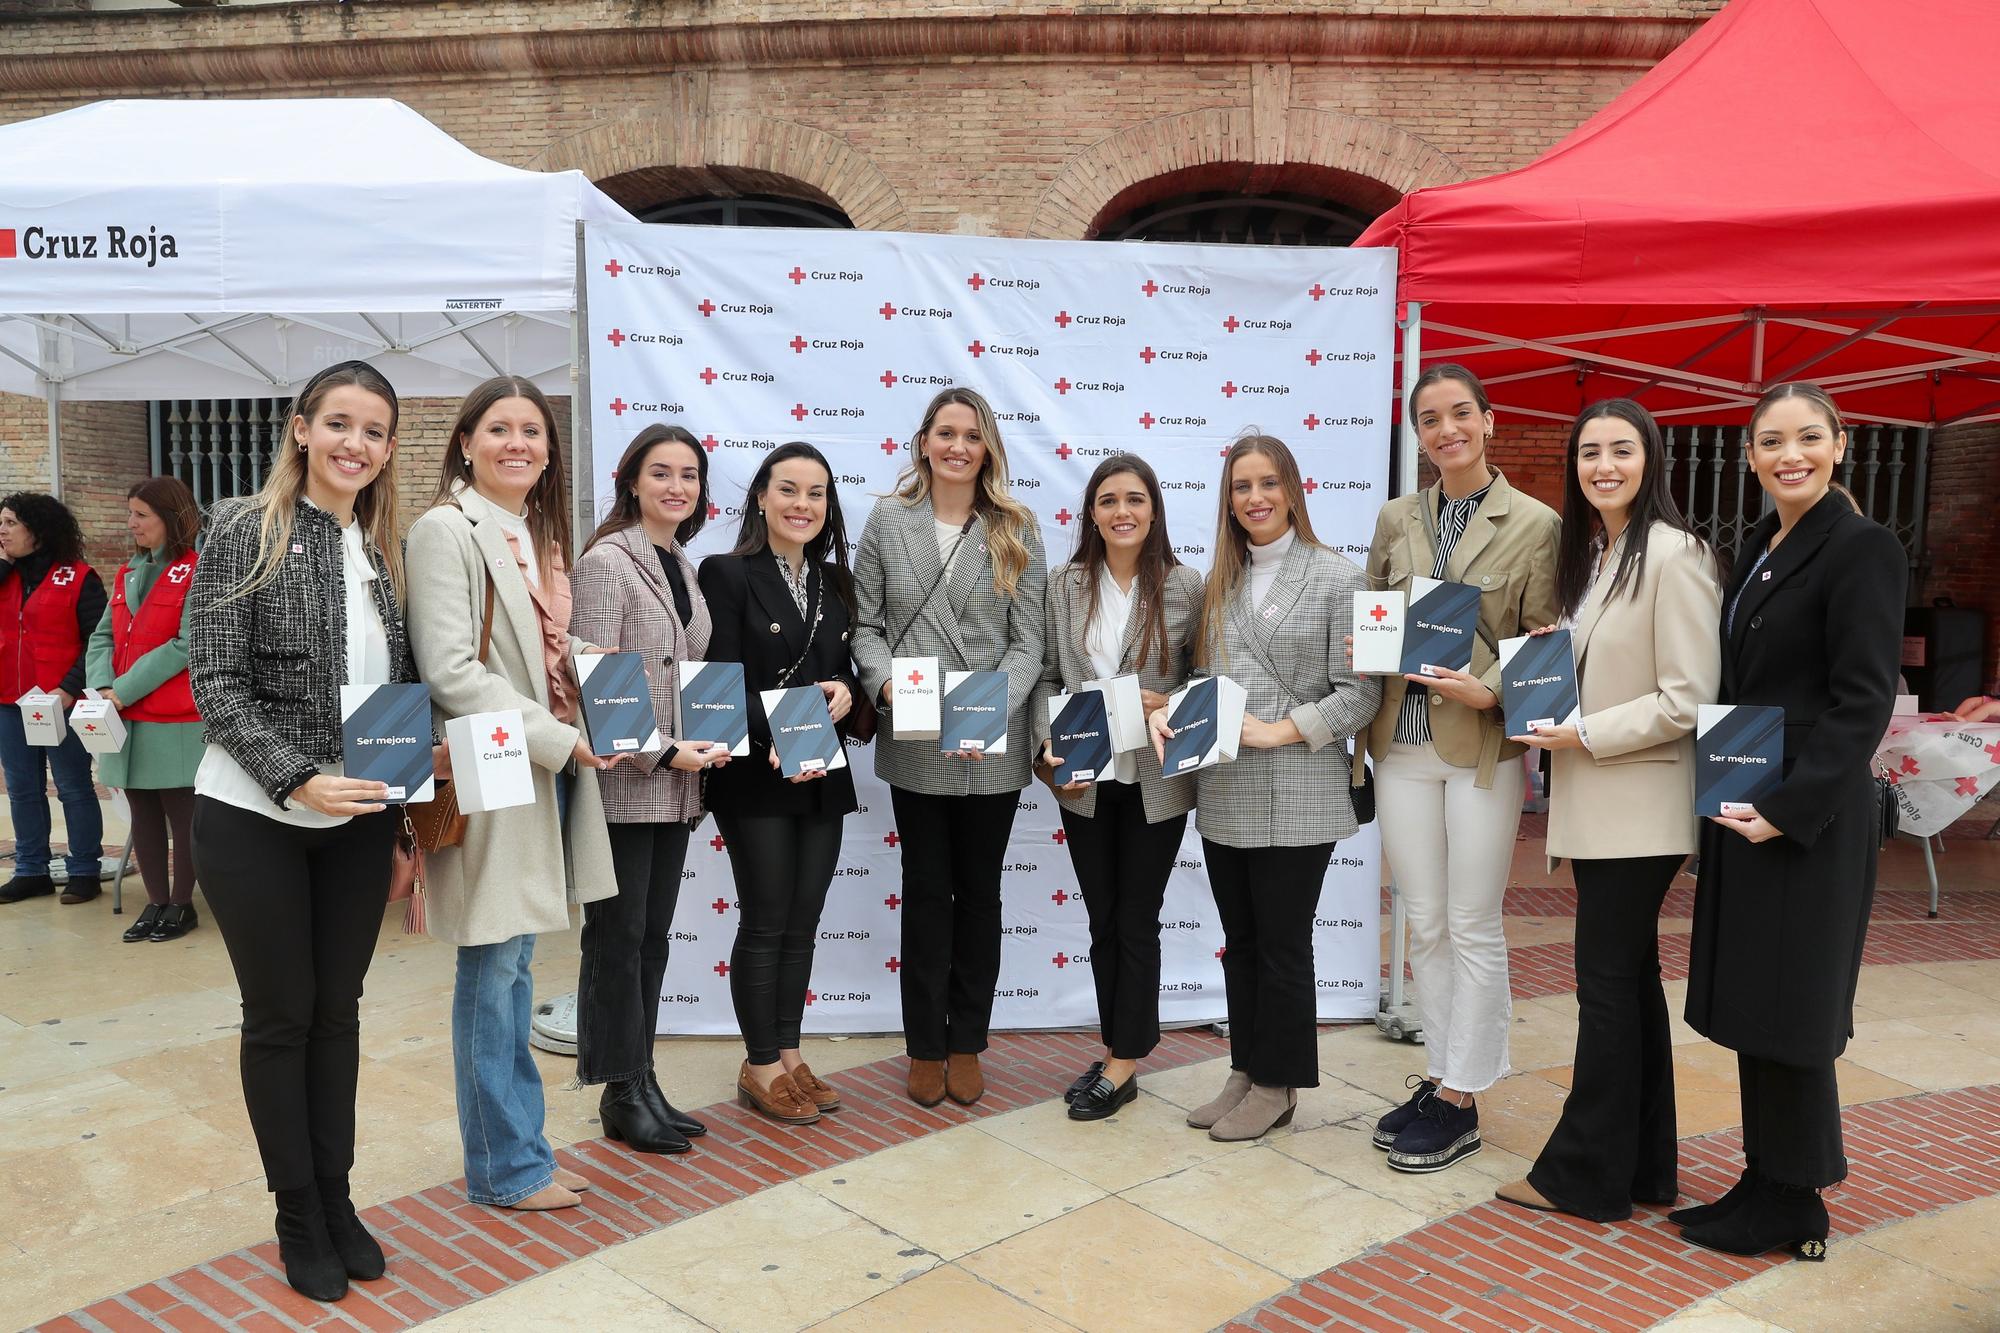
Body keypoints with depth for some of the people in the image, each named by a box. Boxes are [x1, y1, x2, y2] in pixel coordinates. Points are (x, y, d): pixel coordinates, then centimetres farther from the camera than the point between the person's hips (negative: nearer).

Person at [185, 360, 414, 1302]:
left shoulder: (385, 550, 6)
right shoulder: (245, 530, -8)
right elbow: (215, 682, -13)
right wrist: (298, 780, -22)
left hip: (359, 822, 4)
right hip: (255, 819, -4)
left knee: (339, 1010, 13)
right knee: (281, 1014, 8)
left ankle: (336, 1198, 27)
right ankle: (297, 1216, 23)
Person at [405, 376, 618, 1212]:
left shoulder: (537, 534, 15)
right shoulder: (447, 530, -10)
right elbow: (450, 670, -18)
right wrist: (557, 738, -19)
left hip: (549, 775, 8)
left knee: (514, 967, 15)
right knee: (493, 972, 2)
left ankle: (517, 1146, 26)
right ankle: (505, 1167, 14)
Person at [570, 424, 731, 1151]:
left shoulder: (683, 566, 13)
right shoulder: (607, 561, -10)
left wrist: (706, 741, 5)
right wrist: (660, 753, -18)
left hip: (676, 786, 7)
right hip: (622, 783, -7)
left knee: (654, 938, 13)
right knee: (618, 939, 3)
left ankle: (644, 1083, 22)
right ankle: (621, 1094, 13)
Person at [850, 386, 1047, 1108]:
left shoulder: (1017, 530, 3)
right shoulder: (887, 521, 4)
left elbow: (1027, 641, -1)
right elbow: (867, 625, 3)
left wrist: (992, 711, -17)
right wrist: (888, 685, -16)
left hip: (993, 750, 0)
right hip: (914, 748, 0)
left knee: (980, 892, 11)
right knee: (927, 893, 9)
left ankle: (966, 1043, 26)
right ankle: (925, 1047, 23)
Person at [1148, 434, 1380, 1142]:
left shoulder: (1338, 577, -5)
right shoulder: (1219, 582, 12)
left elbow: (1360, 693, -9)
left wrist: (1277, 732, -17)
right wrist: (1170, 711, -7)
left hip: (1295, 798, -5)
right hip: (1223, 795, 5)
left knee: (1282, 943, 5)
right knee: (1239, 941, 14)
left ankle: (1277, 1084, 20)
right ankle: (1246, 1072, 28)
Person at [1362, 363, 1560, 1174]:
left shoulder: (1535, 525, -3)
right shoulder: (1396, 519, 9)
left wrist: (1488, 693, -19)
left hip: (1484, 747, -4)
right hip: (1403, 742, 4)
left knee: (1472, 928, 3)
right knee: (1424, 926, 11)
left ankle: (1459, 1103, 14)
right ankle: (1438, 1078, 24)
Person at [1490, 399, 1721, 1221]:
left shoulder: (1672, 554, -15)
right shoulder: (1589, 553, 12)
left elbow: (1688, 698, -18)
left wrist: (1585, 734, -16)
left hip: (1639, 807, -9)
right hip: (1595, 805, 9)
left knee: (1607, 985, 0)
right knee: (1629, 983, 15)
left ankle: (1585, 1174, 12)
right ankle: (1643, 1166, 26)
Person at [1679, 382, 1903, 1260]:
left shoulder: (1862, 548, -11)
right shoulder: (1756, 548, 12)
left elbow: (1864, 701, -16)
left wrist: (1787, 809, -20)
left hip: (1807, 819, -8)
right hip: (1742, 809, 8)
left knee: (1788, 1006, 2)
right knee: (1752, 1001, 13)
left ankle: (1792, 1205, 16)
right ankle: (1767, 1181, 26)